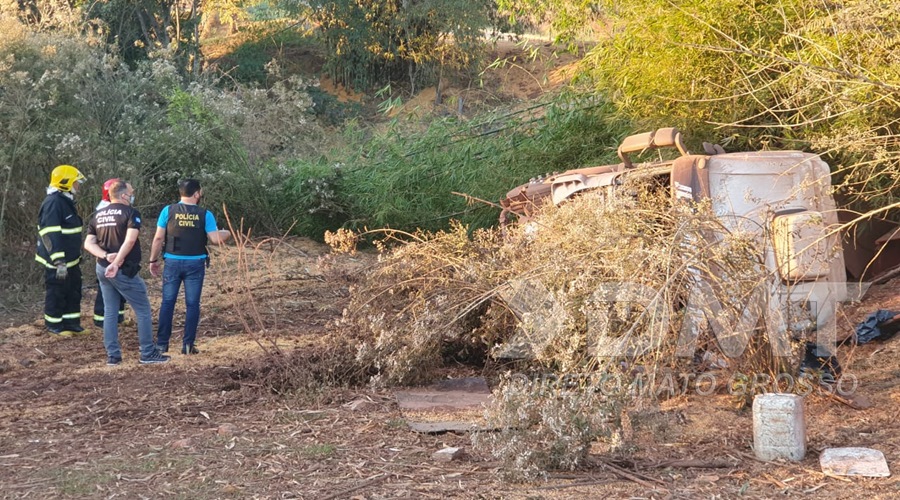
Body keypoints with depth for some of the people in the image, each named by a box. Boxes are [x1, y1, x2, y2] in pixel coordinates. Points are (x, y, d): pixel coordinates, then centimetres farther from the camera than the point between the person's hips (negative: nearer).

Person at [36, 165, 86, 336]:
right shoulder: (53, 203, -21)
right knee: (57, 293, 1)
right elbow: (51, 236, -26)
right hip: (57, 262, -10)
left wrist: (76, 256, 25)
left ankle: (72, 324, 23)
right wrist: (59, 262, -28)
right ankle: (55, 326, 13)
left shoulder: (66, 201, 12)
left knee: (74, 292, 14)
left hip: (70, 260, 10)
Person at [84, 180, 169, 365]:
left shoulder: (98, 215, 12)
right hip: (124, 270, -7)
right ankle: (148, 353, 5)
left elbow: (88, 243, 3)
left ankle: (112, 355, 11)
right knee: (143, 310, 3)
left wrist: (107, 256, -9)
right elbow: (130, 240, -22)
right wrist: (117, 263, -23)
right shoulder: (131, 213, -8)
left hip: (103, 269, 7)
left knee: (109, 312, 12)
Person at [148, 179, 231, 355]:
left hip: (172, 262, 1)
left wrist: (153, 260, 6)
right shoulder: (205, 214, -4)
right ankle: (188, 344, 5)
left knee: (167, 303, 8)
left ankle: (162, 344, 8)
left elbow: (158, 238, -3)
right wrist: (227, 233, 14)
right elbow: (215, 239, -7)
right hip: (195, 264, -1)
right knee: (192, 304, 6)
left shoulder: (168, 211, -3)